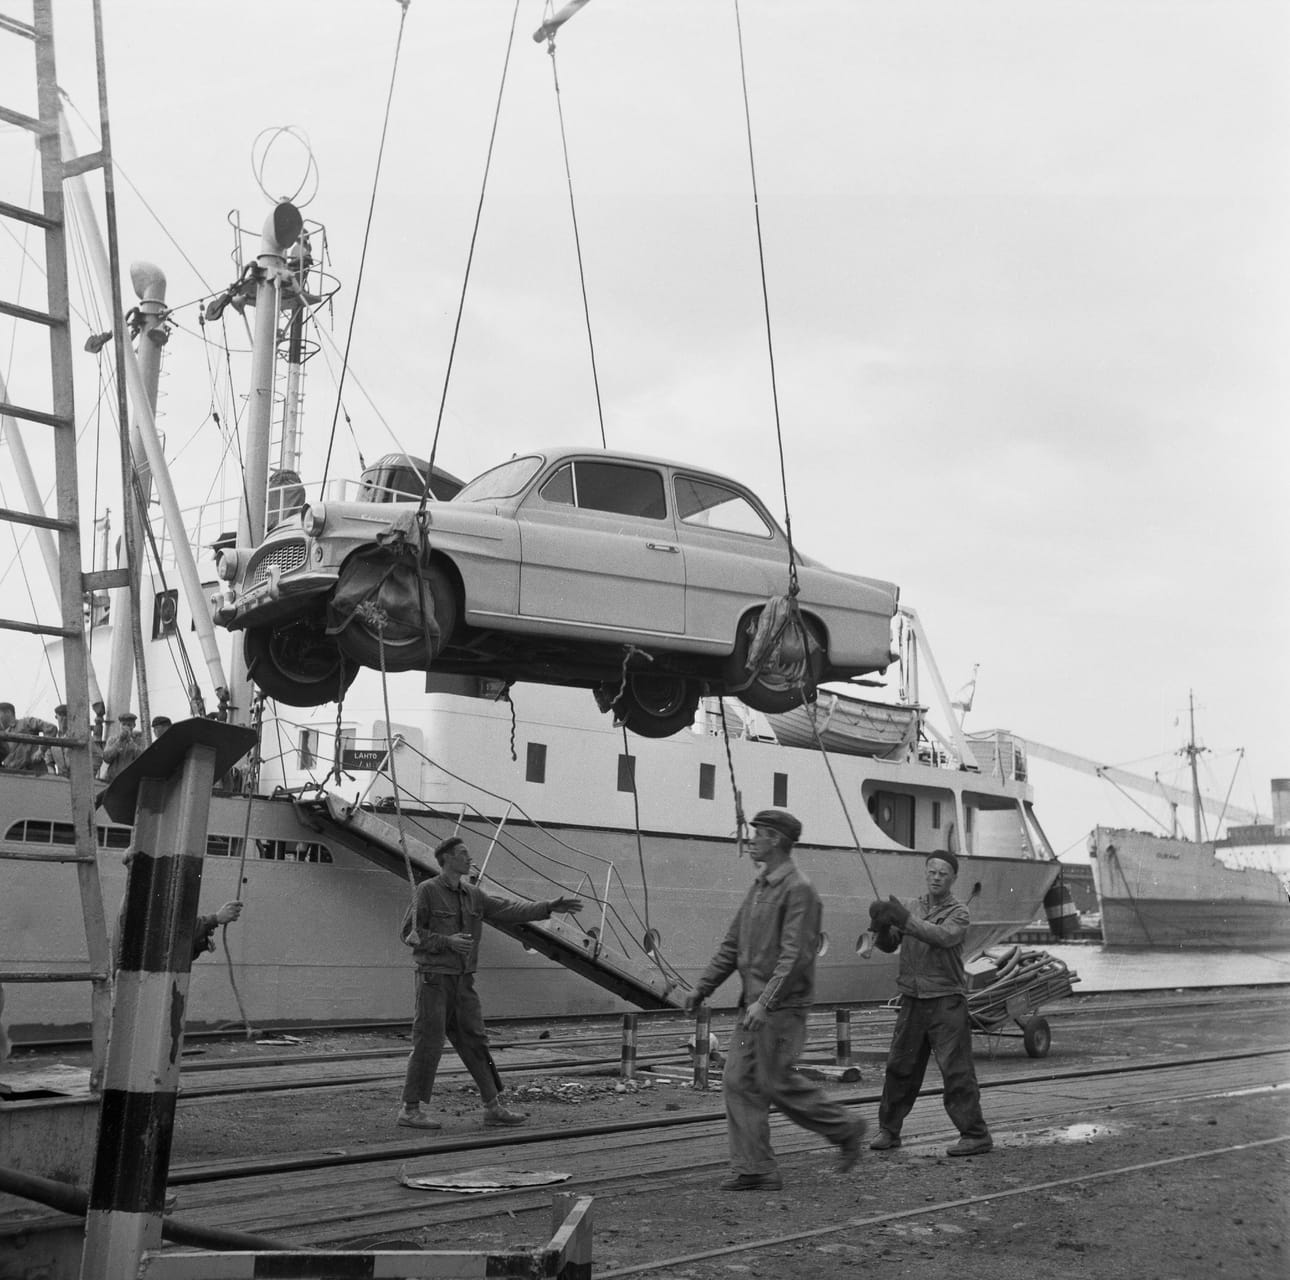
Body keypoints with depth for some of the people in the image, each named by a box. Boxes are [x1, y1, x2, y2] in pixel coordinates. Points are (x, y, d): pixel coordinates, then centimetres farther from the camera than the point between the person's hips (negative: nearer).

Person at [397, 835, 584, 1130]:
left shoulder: (473, 895, 11)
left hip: (463, 980, 7)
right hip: (434, 977, -7)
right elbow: (408, 932, -10)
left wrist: (549, 907, 1)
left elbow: (509, 910, 9)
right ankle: (409, 1109, 5)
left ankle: (493, 1106, 9)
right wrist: (447, 942, -19)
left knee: (474, 1041, 6)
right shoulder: (428, 890, -8)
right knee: (428, 1043, -5)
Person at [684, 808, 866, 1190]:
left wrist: (765, 1001, -27)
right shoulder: (759, 887, 14)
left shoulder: (798, 890, -14)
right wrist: (703, 987, 14)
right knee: (739, 1081, 4)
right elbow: (733, 943, 18)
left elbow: (795, 955, -21)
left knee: (777, 1081, -3)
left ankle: (845, 1130, 16)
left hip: (784, 1005, -9)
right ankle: (754, 1170, 9)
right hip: (753, 1003, 9)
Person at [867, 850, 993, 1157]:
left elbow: (943, 936, -22)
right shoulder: (913, 906, 12)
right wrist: (883, 928, -15)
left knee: (956, 1069, -4)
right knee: (899, 1067, 10)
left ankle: (976, 1135, 4)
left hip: (946, 1000, -5)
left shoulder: (958, 912, -2)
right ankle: (888, 1130, 22)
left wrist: (906, 920, -29)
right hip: (912, 999, 5)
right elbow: (889, 945, 7)